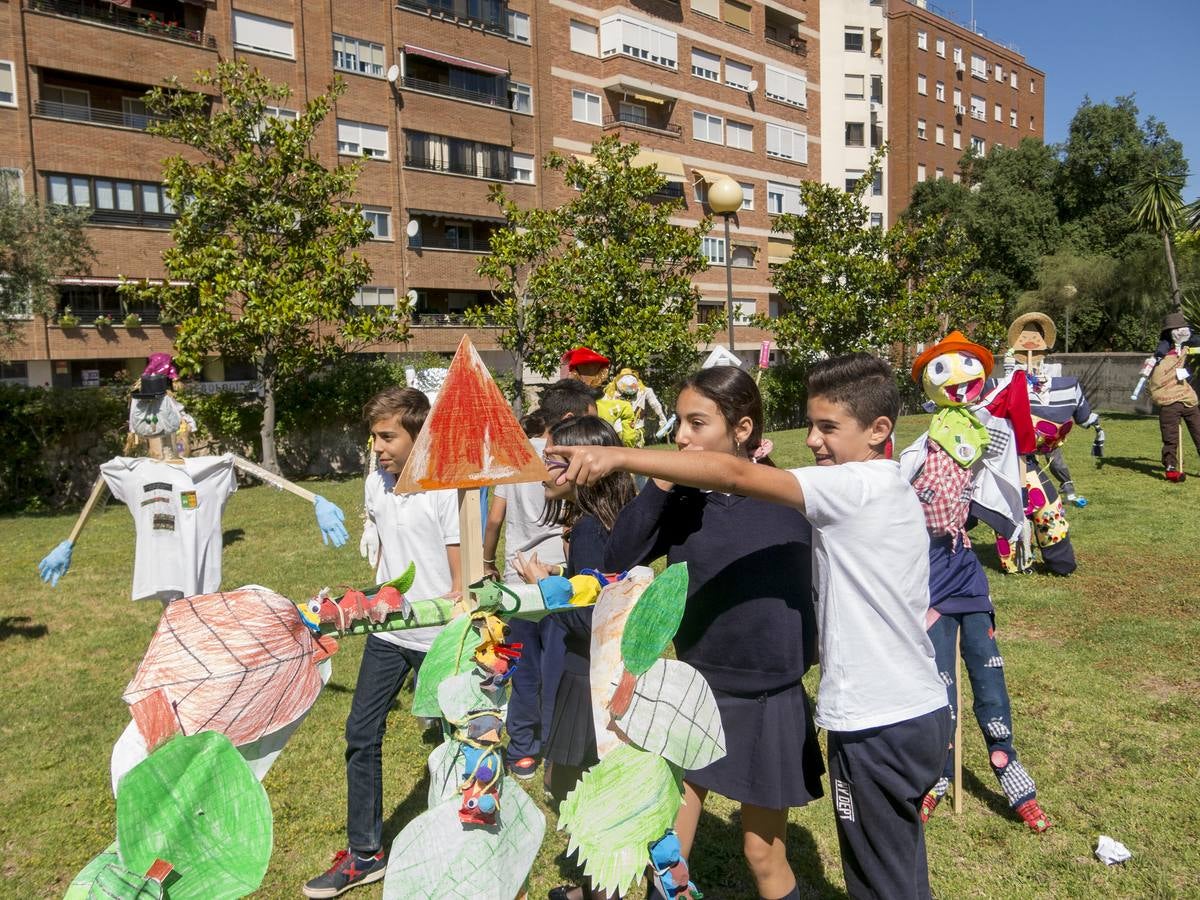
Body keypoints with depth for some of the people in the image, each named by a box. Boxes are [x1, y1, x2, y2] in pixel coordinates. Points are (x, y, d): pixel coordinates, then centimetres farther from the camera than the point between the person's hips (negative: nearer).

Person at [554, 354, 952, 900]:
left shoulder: (861, 487, -20)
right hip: (914, 713, 10)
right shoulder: (885, 491, 10)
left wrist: (618, 457, -36)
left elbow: (734, 474, -31)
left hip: (878, 726, -10)